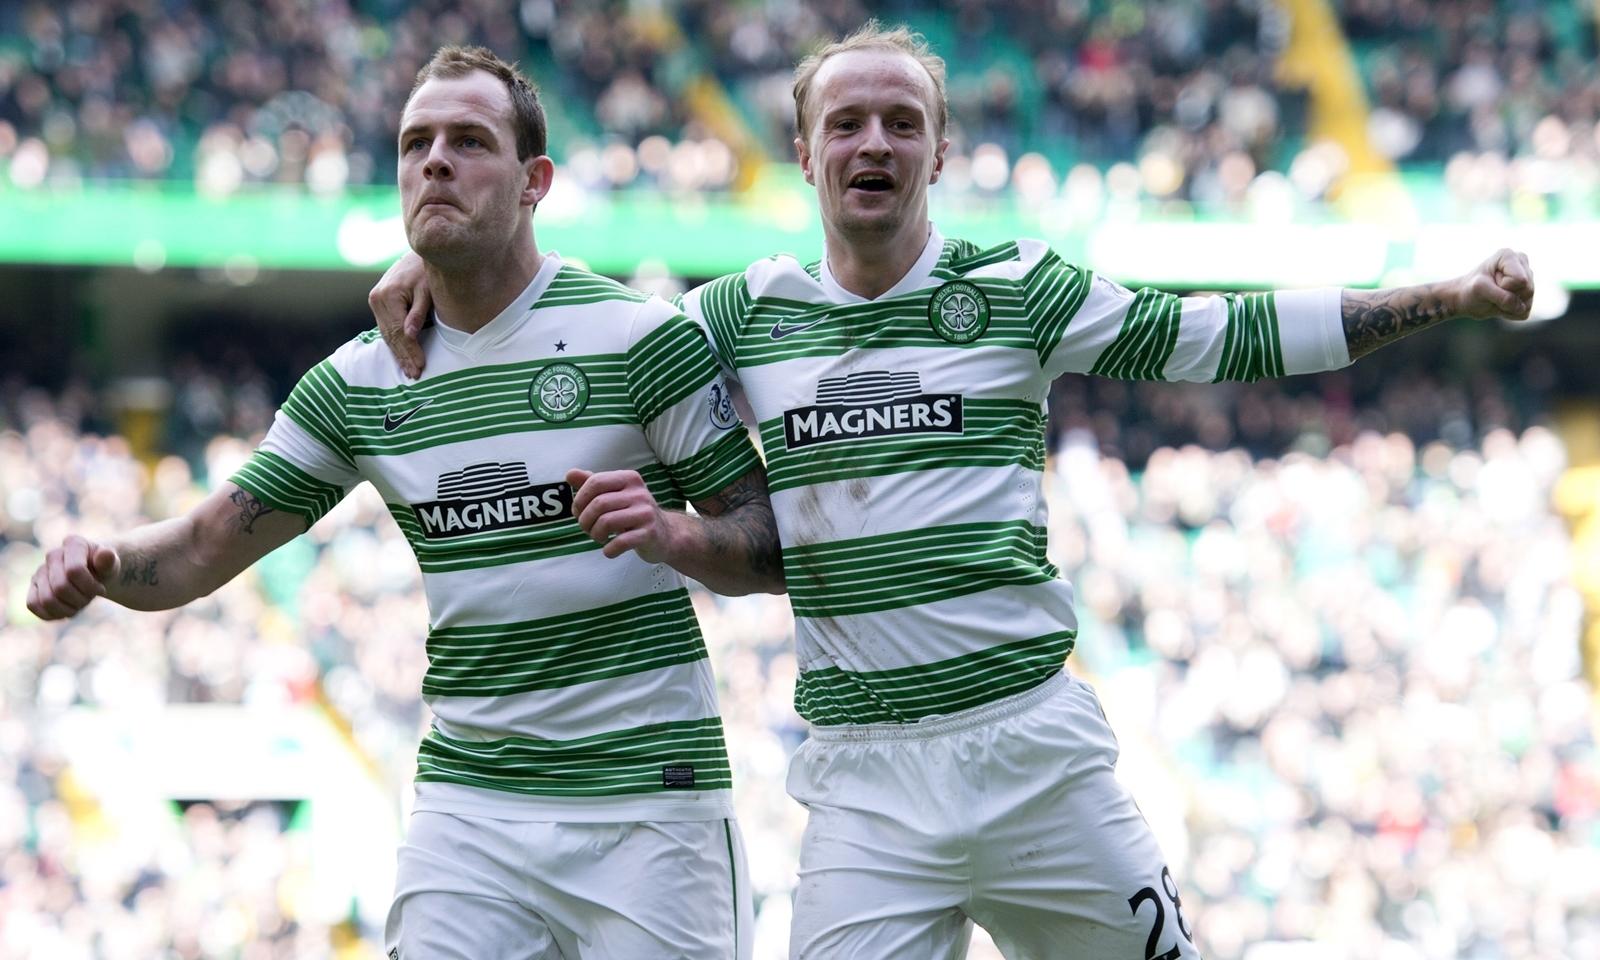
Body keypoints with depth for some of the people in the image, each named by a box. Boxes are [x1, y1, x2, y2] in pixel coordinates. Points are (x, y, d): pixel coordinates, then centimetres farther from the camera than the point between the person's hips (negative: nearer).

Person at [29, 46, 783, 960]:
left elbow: (775, 547, -3)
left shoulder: (641, 336, -5)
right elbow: (204, 548, 12)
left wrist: (668, 533, -24)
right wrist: (101, 562, -10)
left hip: (647, 803, -3)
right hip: (468, 807, 4)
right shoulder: (358, 383, 9)